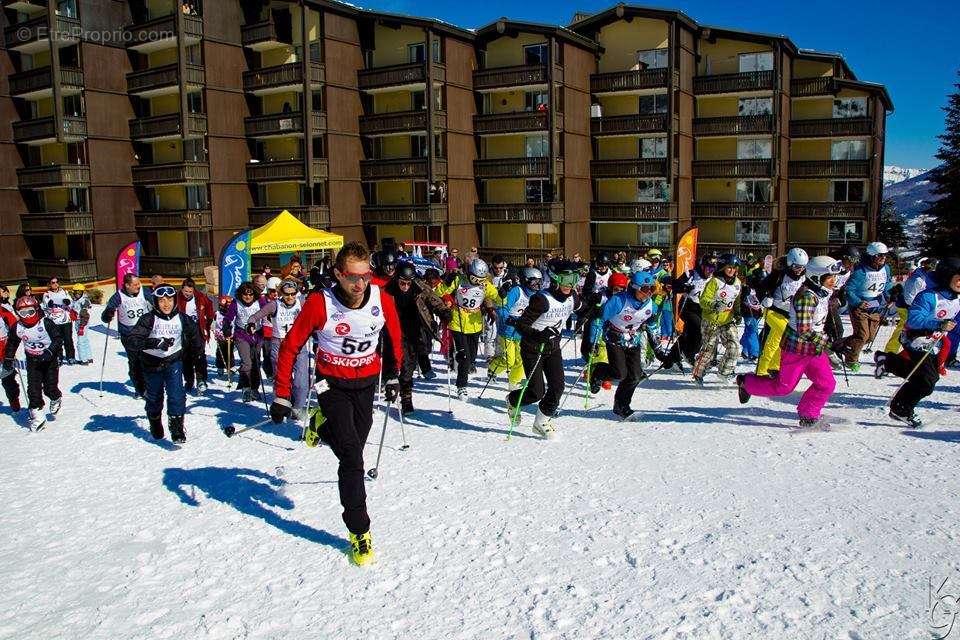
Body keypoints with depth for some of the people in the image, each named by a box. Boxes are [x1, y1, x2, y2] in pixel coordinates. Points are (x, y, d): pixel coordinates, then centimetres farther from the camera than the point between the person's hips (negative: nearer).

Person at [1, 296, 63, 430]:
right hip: (33, 361, 3)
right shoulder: (17, 328, -3)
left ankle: (56, 399, 32)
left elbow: (58, 337, -12)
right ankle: (37, 413, 2)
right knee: (33, 388, -6)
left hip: (50, 359, -3)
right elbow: (12, 344, 11)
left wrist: (50, 351, -24)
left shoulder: (46, 323, -15)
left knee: (49, 387, -2)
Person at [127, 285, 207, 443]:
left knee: (176, 394, -17)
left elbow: (196, 343, 4)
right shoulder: (148, 319, -13)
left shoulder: (183, 319, -7)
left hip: (174, 362, 0)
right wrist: (156, 342, -42)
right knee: (154, 397, 14)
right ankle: (155, 425, 41)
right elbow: (134, 339, -26)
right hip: (152, 363, 0)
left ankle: (177, 428, -10)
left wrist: (201, 370, 5)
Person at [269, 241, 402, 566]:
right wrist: (282, 396, -12)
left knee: (353, 450, 16)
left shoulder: (382, 300, -14)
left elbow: (393, 337, 7)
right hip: (332, 384, -3)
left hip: (367, 383, 4)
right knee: (352, 459, -11)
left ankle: (322, 424, 46)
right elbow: (290, 348, -12)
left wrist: (392, 376, 14)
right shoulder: (319, 303, -23)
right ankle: (359, 532, 2)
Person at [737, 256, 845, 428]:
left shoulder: (822, 292, 1)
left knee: (827, 384, 2)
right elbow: (805, 331, -31)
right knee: (784, 387, 7)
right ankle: (746, 382, 29)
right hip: (797, 347, -8)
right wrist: (831, 345, -31)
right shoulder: (806, 296, -28)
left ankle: (808, 416, 20)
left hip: (815, 348, 8)